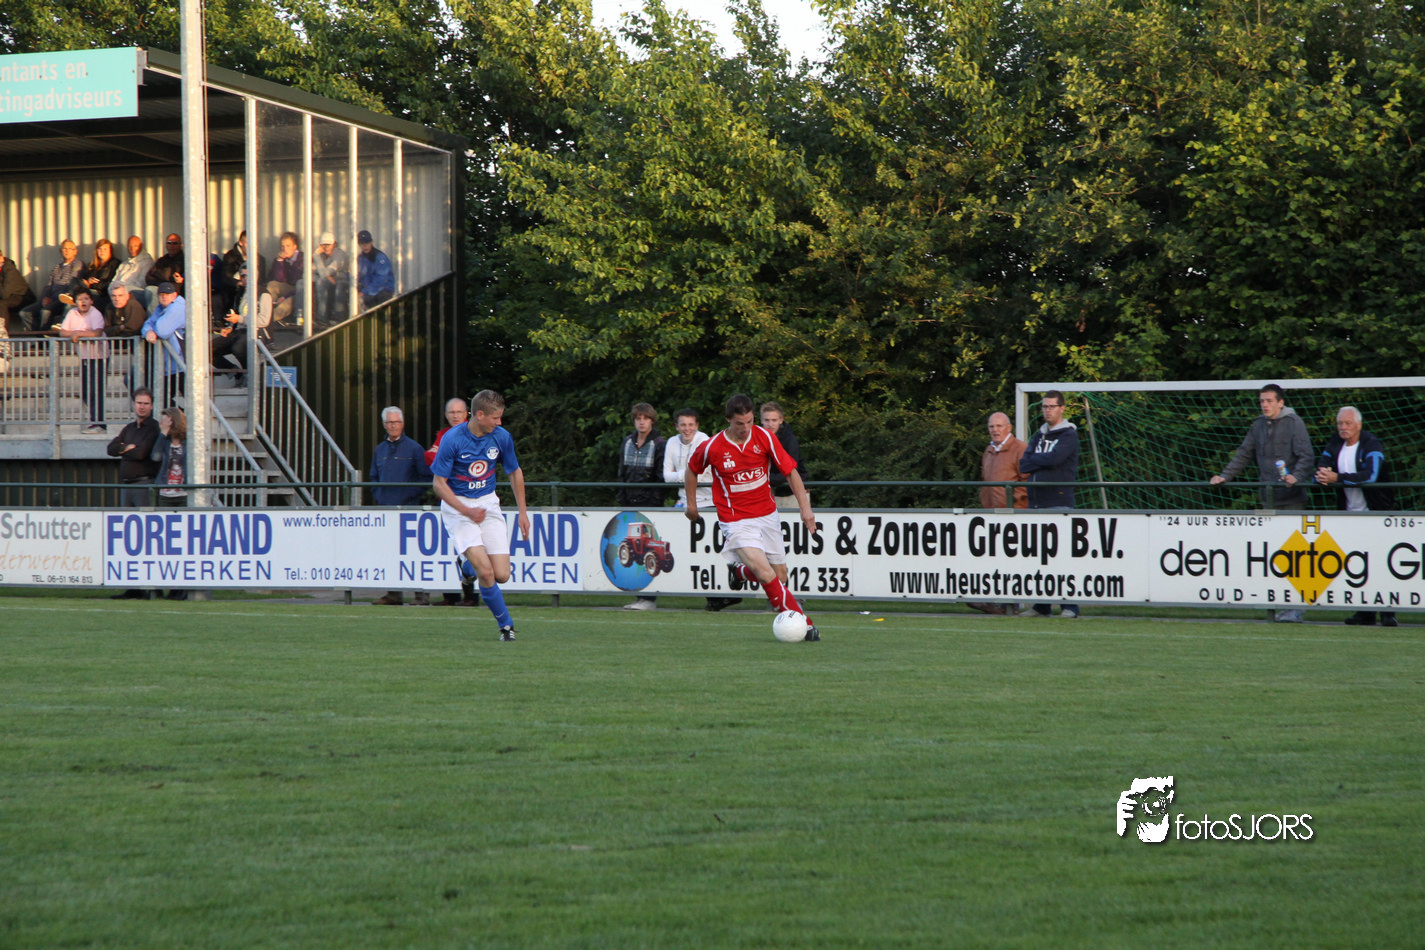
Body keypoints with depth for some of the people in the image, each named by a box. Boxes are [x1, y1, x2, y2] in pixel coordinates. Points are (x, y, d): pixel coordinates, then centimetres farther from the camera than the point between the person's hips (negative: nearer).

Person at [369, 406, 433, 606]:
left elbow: (426, 476, -2)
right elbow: (373, 477, 25)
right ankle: (393, 594, 9)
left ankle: (422, 595, -7)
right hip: (384, 507, 5)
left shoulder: (413, 448, -1)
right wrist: (378, 495, 9)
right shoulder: (380, 450, 16)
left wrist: (411, 494, -8)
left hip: (407, 507, -5)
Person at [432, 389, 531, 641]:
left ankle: (466, 562, 26)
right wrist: (466, 511, -22)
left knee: (502, 575, -6)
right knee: (485, 571, -20)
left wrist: (522, 512, 12)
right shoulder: (452, 439, -17)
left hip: (488, 504, 4)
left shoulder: (501, 437, -4)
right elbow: (438, 483, -12)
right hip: (457, 507, -4)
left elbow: (515, 472, 13)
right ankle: (505, 624, -2)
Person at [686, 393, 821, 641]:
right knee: (766, 573, -21)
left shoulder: (764, 437, -7)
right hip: (736, 520, -4)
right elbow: (692, 470, 8)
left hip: (767, 515, 4)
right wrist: (691, 503, 15)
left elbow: (790, 472, -1)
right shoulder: (712, 447, -13)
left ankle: (741, 571, 38)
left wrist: (805, 507, -9)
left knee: (781, 575, 8)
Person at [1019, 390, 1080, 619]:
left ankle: (1069, 606, -10)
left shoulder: (1069, 435, -1)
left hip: (1059, 502, -7)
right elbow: (1024, 465, 7)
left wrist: (1034, 462, 0)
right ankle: (1041, 606, 13)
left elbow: (1054, 458, -17)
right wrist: (1044, 462, -7)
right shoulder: (1038, 436, 19)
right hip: (1036, 502, 7)